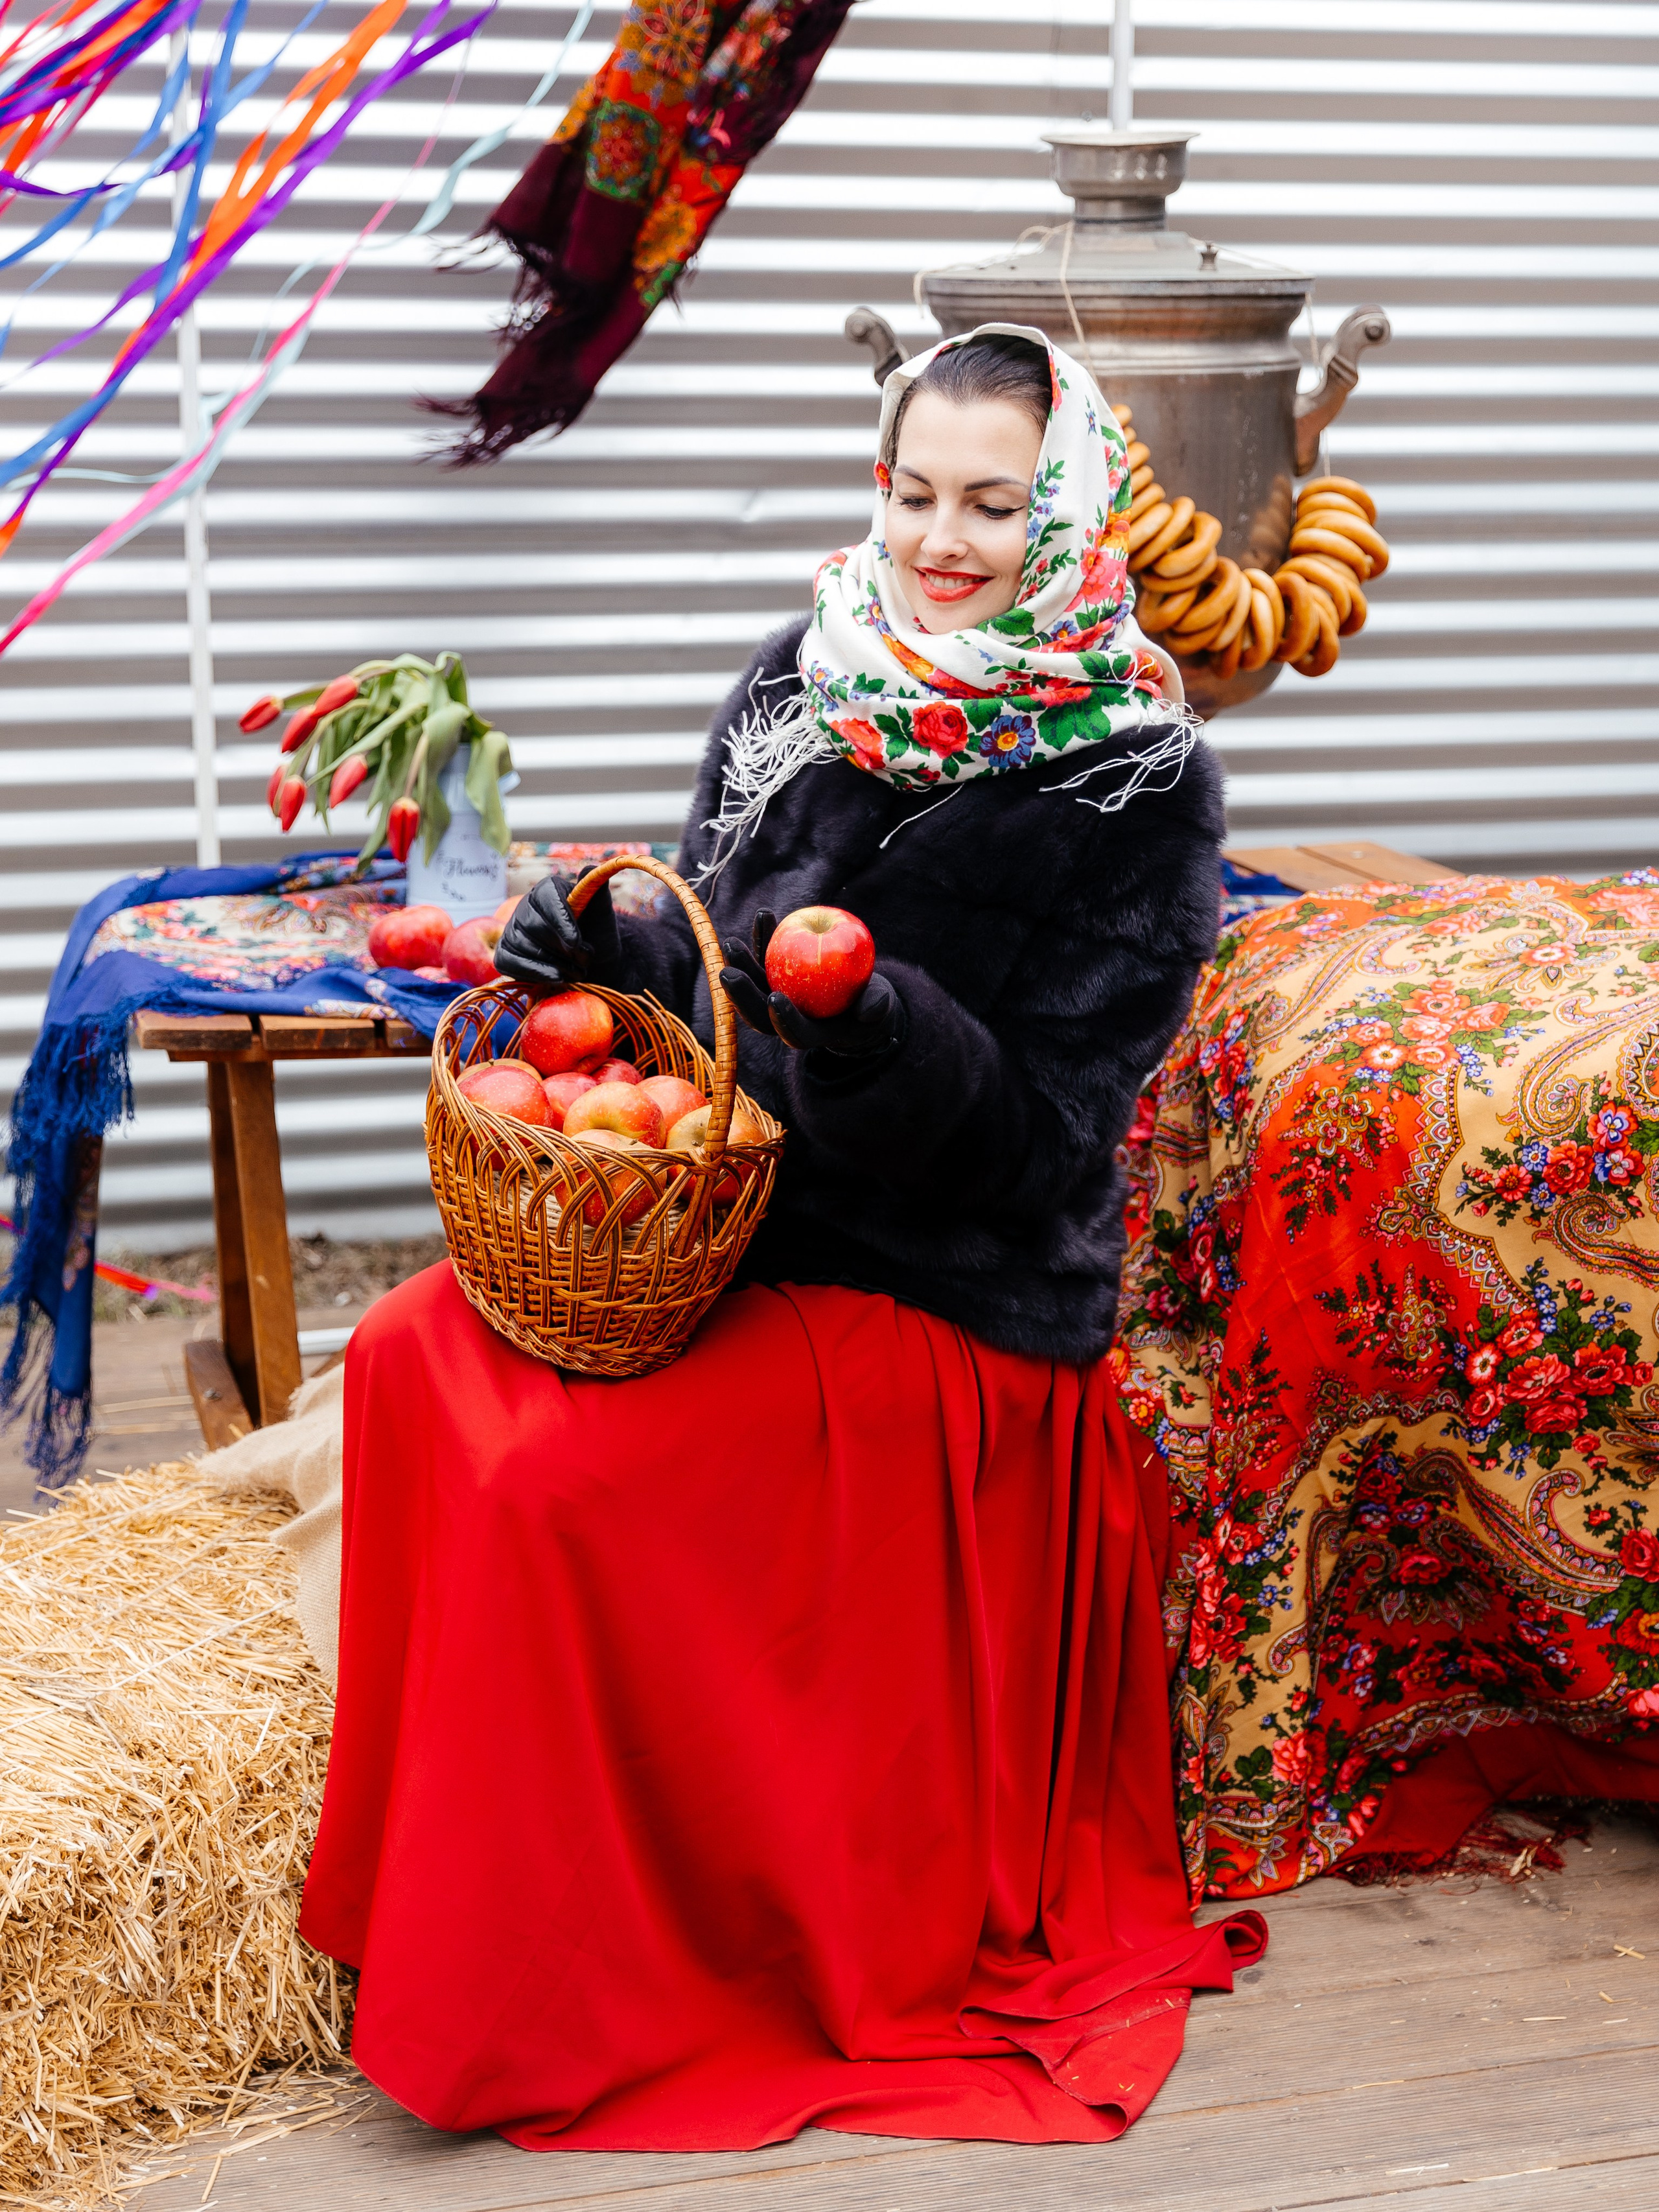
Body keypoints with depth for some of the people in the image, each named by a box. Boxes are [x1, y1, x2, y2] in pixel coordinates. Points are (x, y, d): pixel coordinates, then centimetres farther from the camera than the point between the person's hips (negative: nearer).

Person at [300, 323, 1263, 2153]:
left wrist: (873, 1021, -33)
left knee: (560, 1474, -23)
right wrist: (602, 948, -6)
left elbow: (1040, 1128, -16)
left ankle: (530, 2017, -5)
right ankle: (438, 1887, 7)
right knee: (415, 1362, -8)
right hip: (745, 1228, 7)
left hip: (953, 1306, -7)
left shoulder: (1136, 781, -11)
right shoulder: (797, 686, 6)